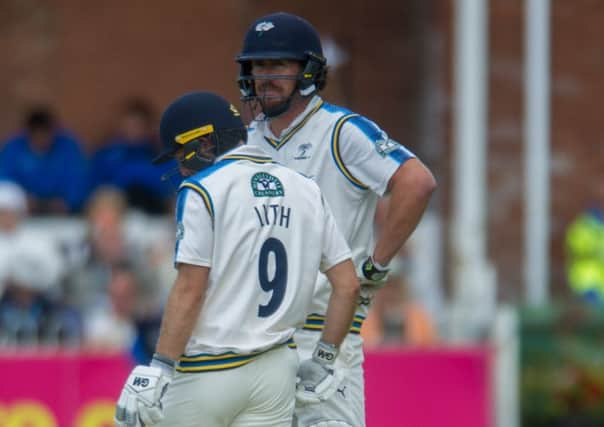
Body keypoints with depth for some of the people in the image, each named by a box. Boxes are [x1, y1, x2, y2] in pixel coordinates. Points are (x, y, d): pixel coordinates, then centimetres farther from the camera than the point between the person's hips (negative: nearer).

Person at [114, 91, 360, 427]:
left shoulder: (202, 190, -8)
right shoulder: (306, 191, 10)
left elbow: (189, 290, -16)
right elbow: (348, 285, 8)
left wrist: (158, 371, -17)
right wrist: (323, 360, 15)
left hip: (205, 373, -5)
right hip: (275, 372, 5)